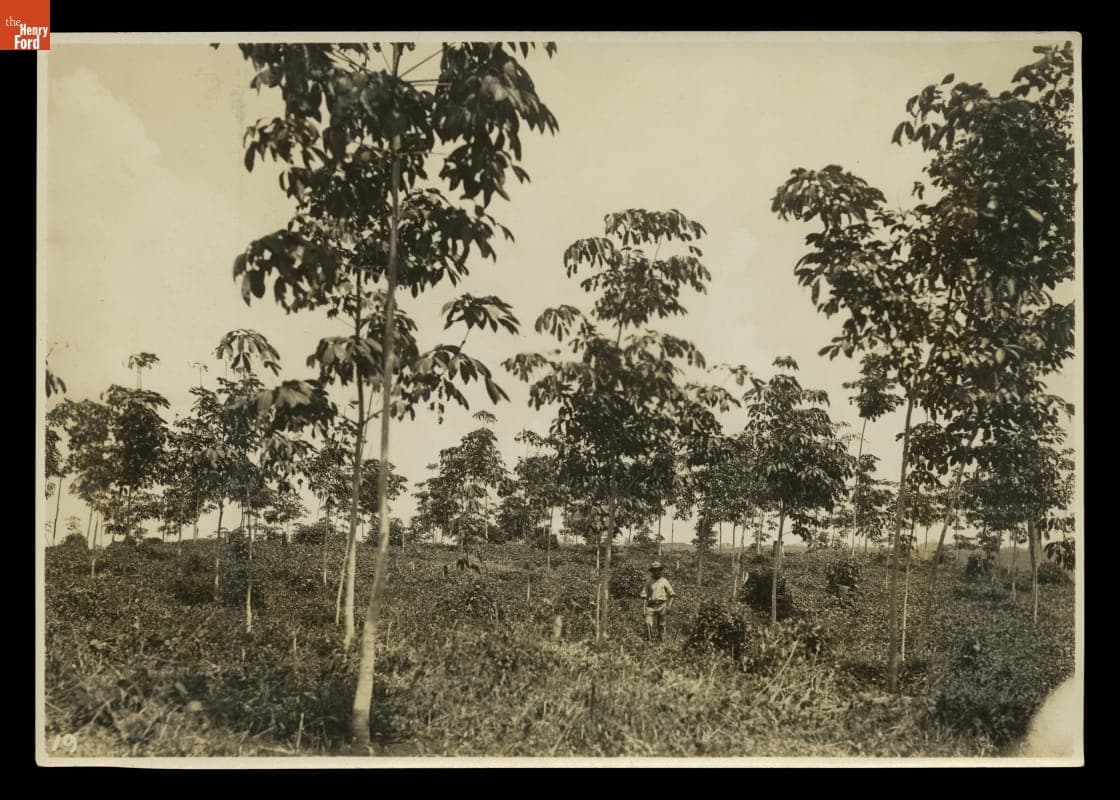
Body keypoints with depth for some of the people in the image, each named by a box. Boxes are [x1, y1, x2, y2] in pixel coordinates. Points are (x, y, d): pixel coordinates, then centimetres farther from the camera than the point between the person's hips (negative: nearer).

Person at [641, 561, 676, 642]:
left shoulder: (664, 581, 8)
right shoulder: (648, 582, 9)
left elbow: (671, 594, 8)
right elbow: (644, 596, 10)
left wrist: (669, 606, -2)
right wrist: (645, 607, 0)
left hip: (661, 606, 0)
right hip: (651, 606, 0)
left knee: (661, 625, 2)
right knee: (648, 623, -14)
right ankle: (650, 641, -5)